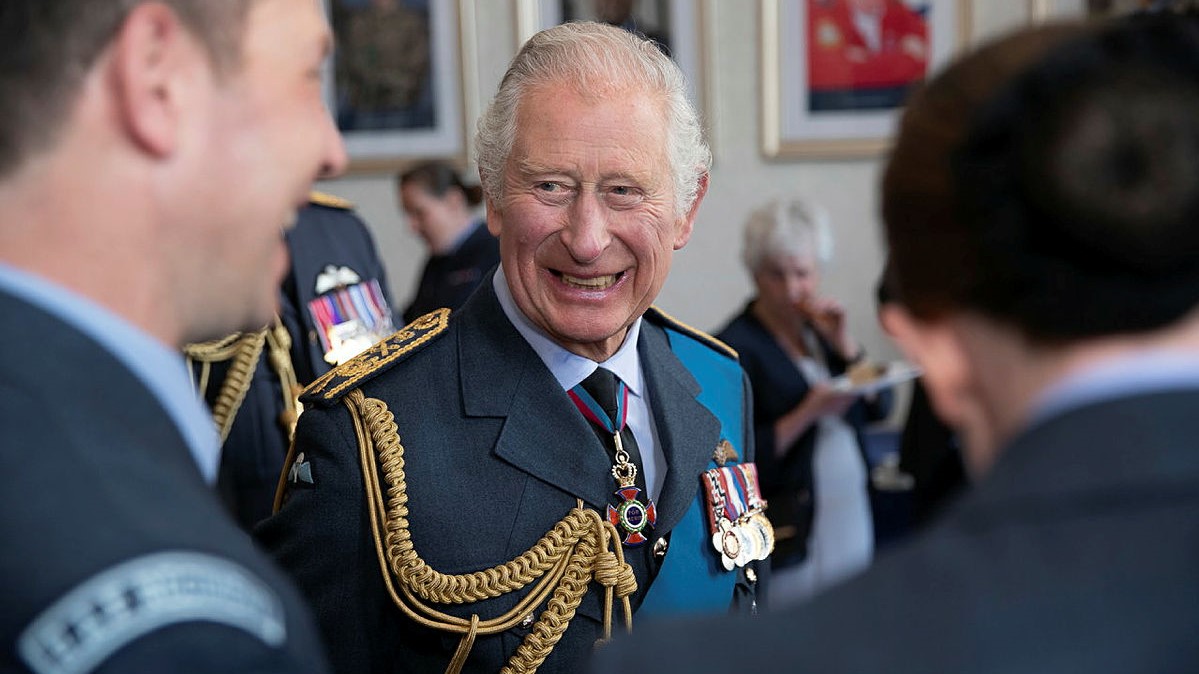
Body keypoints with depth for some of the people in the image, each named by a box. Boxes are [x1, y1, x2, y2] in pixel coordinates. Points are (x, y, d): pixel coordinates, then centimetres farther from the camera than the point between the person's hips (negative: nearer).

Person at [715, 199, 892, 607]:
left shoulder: (820, 328, 9)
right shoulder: (736, 345, -10)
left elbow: (880, 408, 5)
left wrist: (844, 343, -6)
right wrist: (809, 413, -22)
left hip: (855, 524, 6)